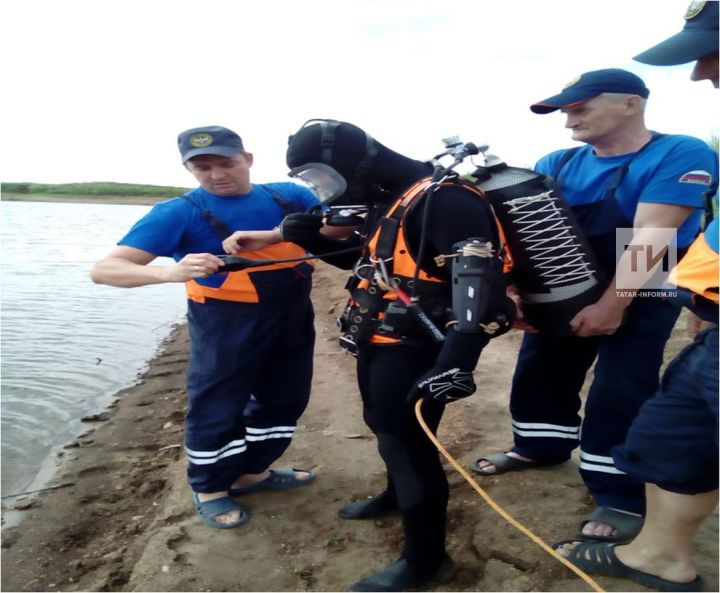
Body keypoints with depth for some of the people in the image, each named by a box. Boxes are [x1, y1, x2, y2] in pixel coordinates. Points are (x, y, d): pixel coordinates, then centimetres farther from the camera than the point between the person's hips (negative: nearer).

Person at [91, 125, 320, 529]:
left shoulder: (289, 196, -1)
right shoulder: (180, 213, -14)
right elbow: (105, 269, -20)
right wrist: (170, 272, -41)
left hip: (293, 320, 6)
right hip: (228, 326, -5)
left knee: (285, 399, 18)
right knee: (218, 408, 6)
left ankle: (252, 472, 40)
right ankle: (209, 489, 32)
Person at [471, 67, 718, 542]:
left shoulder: (681, 155, -15)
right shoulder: (557, 164, 1)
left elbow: (649, 237, -23)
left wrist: (613, 304, -27)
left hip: (639, 297, -6)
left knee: (619, 396, -6)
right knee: (542, 374, 14)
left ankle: (623, 500, 9)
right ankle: (542, 447, 37)